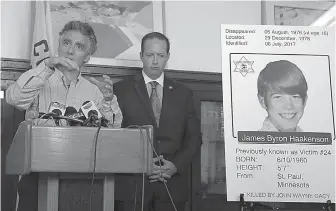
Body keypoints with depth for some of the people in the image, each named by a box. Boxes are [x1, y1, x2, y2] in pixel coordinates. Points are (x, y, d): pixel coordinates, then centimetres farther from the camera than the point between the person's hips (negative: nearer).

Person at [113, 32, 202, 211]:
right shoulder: (121, 90, 5)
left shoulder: (183, 93, 13)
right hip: (132, 183, -1)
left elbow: (194, 137, 10)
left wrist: (176, 164, -6)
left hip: (173, 185, 2)